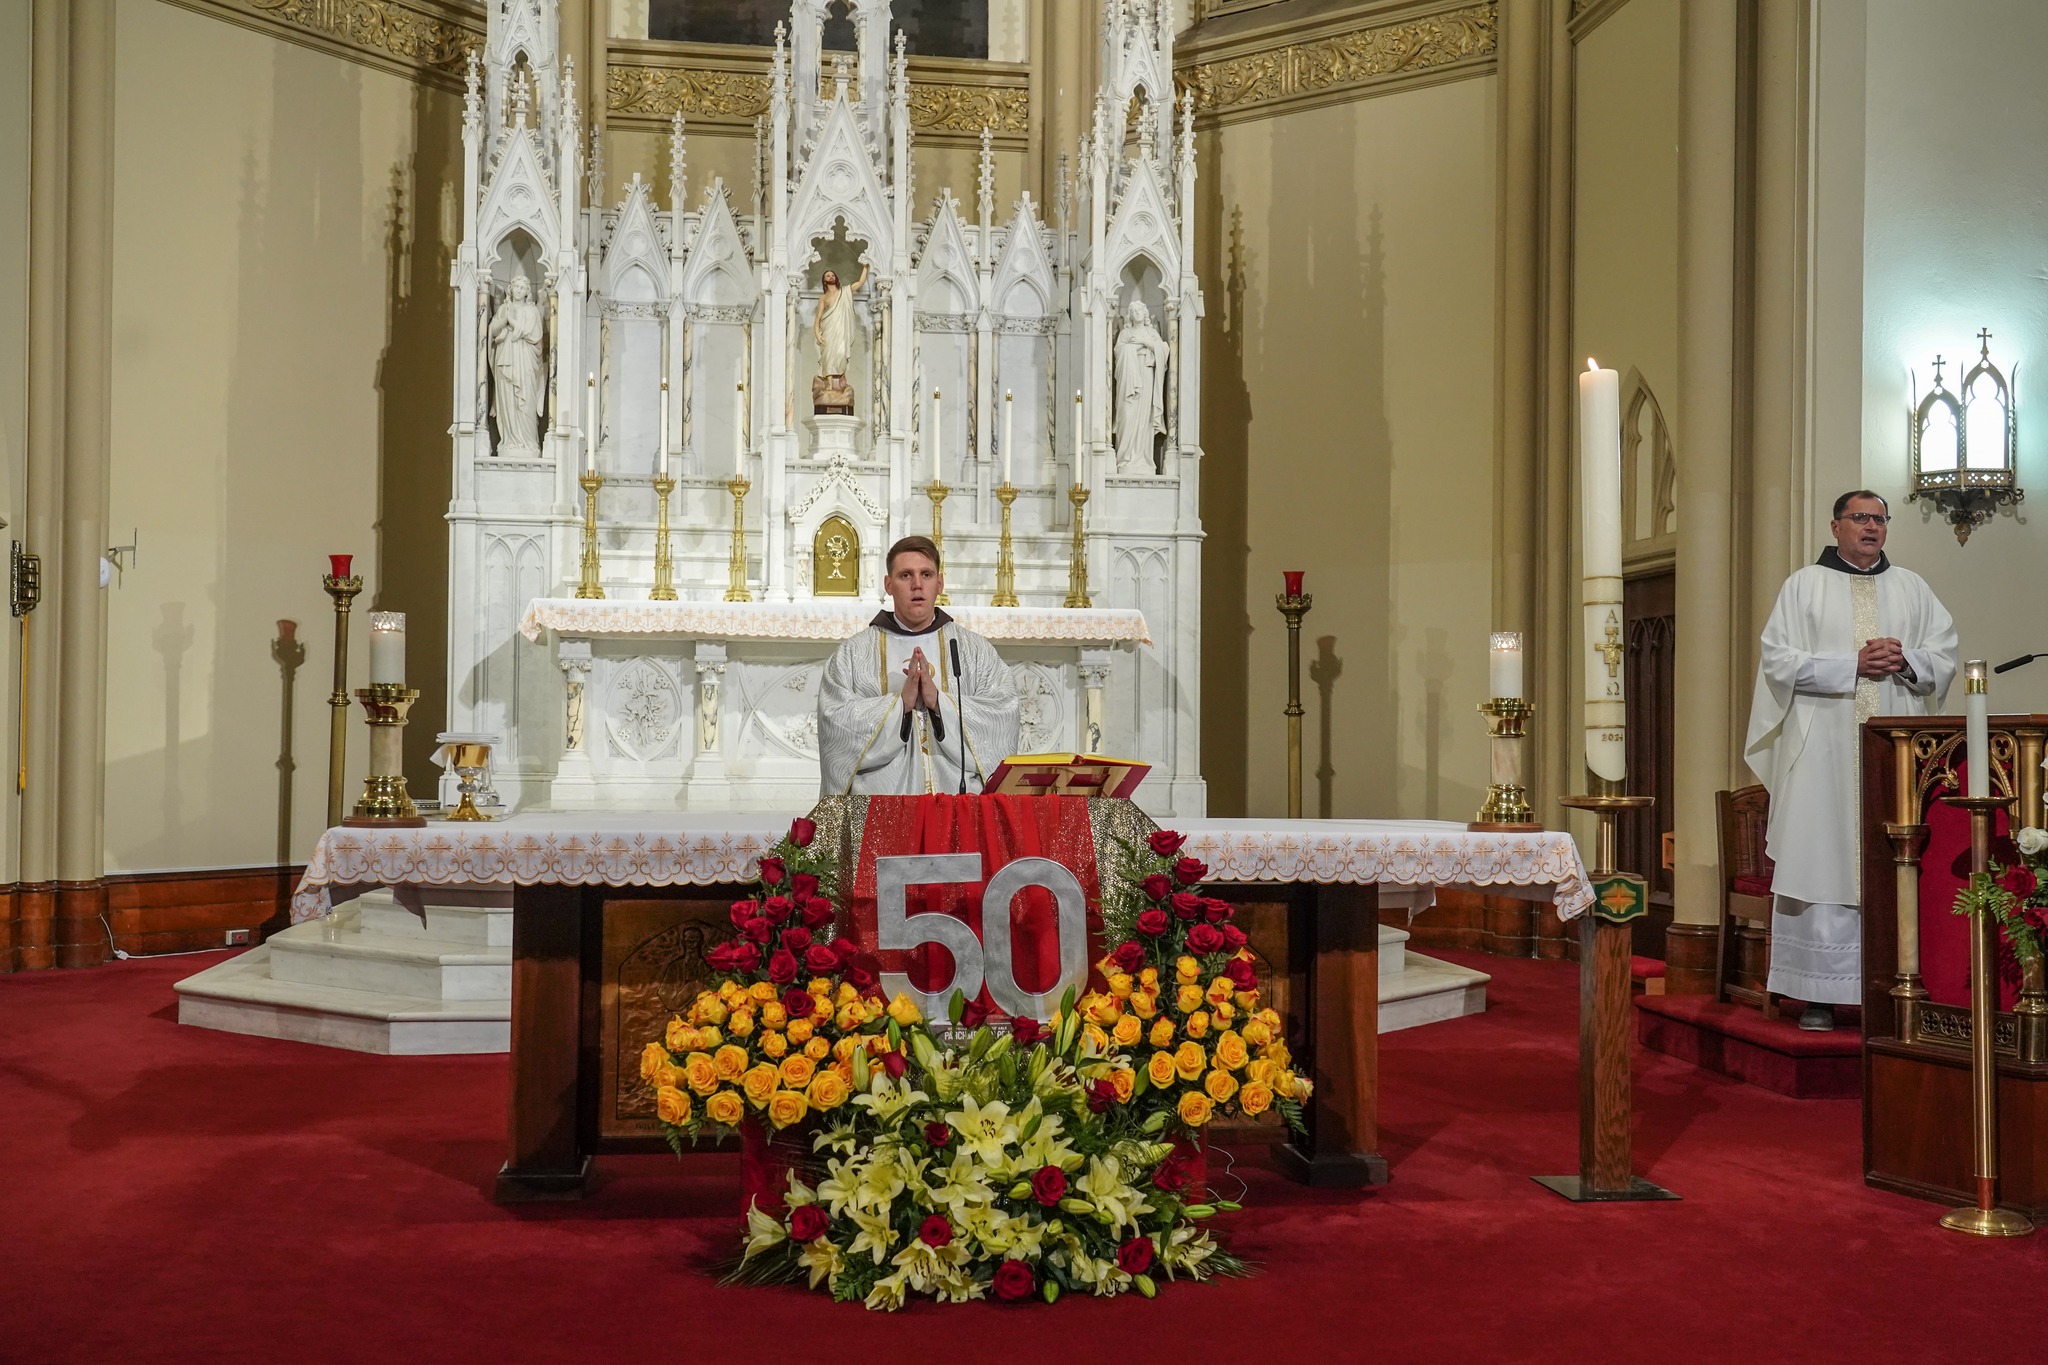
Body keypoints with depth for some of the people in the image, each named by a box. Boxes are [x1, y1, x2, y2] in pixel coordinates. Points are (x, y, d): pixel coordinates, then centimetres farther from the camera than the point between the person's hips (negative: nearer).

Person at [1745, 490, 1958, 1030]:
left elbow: (1945, 656, 12)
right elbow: (1779, 660, -3)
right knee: (1822, 862, -5)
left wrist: (1905, 660, -9)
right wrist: (1853, 665, -11)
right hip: (1825, 752, -3)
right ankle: (1819, 993, -2)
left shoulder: (1911, 587, 17)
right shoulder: (1804, 585, 7)